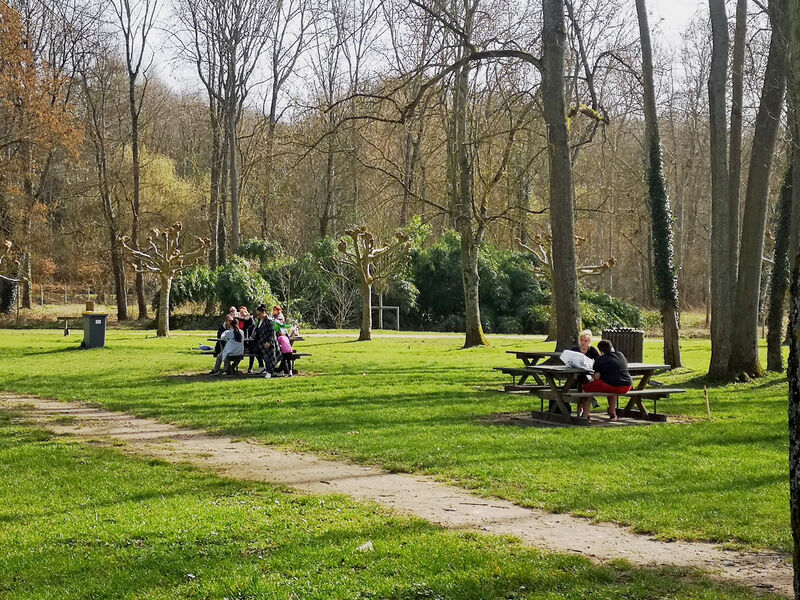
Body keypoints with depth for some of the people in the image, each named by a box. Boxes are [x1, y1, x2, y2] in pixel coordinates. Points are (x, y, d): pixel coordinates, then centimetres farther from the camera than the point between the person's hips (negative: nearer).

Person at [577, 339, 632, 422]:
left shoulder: (600, 359, 1)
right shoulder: (621, 355, 17)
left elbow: (596, 377, -5)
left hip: (611, 386, -6)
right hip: (627, 386, 6)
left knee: (586, 387, 12)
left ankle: (585, 414, 11)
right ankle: (612, 414, 40)